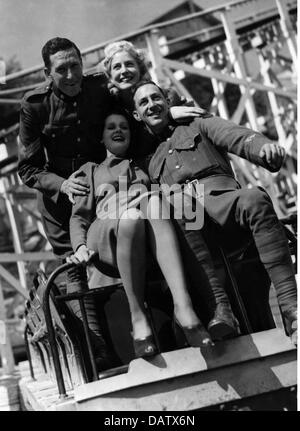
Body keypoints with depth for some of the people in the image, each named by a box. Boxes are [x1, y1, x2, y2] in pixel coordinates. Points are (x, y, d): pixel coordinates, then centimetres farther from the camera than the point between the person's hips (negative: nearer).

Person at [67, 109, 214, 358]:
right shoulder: (90, 170, 32)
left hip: (150, 238, 1)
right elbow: (79, 216, 19)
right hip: (106, 235, -1)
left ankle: (183, 306, -52)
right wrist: (81, 246, -1)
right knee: (131, 216, -39)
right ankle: (138, 318, -37)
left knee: (154, 198, -36)